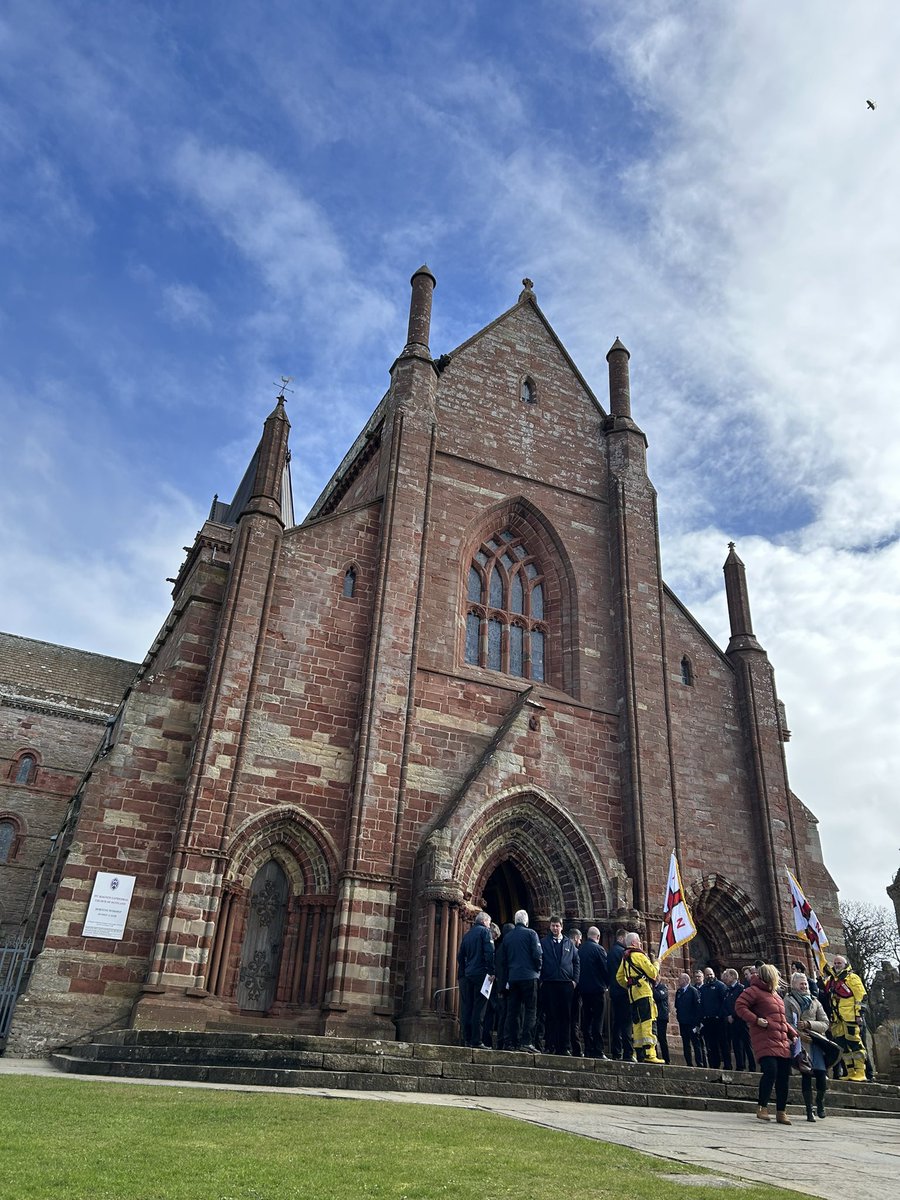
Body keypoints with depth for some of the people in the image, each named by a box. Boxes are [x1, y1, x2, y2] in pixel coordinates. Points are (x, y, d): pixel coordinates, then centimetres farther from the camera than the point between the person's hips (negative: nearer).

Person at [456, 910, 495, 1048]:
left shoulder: (467, 934, 20)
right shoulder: (485, 931, -1)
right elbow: (489, 952, -13)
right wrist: (491, 971, -14)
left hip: (467, 975, 7)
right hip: (480, 974, -7)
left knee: (466, 1007, 6)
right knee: (478, 1008, -7)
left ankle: (466, 1039, 6)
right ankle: (476, 1040, -10)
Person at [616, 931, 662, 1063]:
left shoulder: (625, 957, 20)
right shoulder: (638, 955, -6)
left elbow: (619, 977, 19)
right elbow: (652, 973, -6)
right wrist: (656, 964, 12)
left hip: (632, 994, 9)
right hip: (643, 992, -9)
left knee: (637, 1023, 8)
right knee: (648, 1022, -13)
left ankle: (640, 1055, 6)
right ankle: (649, 1054, -20)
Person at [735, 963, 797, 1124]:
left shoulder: (776, 995, 25)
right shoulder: (754, 991, -2)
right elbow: (739, 1006, -10)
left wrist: (793, 1033, 19)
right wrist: (756, 1020, -18)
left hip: (782, 1042, 8)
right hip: (765, 1040, -8)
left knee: (784, 1076, 6)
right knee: (770, 1070, -21)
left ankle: (781, 1112, 17)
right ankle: (762, 1107, -7)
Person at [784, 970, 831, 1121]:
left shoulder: (815, 1002, 18)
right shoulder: (788, 1000, 5)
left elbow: (825, 1023, 9)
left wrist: (808, 1024, -7)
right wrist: (799, 1034, -19)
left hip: (816, 1042, 3)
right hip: (800, 1043, -3)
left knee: (821, 1074, -8)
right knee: (806, 1075, -7)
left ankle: (820, 1100, 21)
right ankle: (809, 1110, 6)